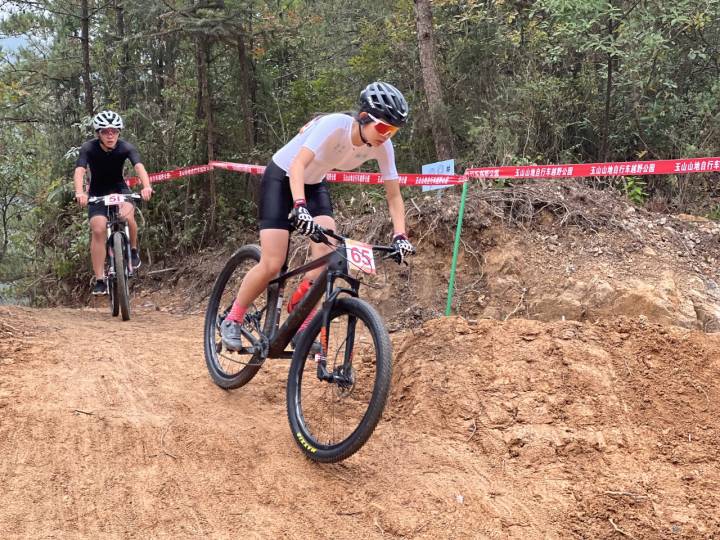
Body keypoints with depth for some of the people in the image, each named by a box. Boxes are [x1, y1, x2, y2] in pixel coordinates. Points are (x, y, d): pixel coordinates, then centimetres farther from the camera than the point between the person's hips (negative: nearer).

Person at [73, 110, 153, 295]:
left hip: (120, 190, 0)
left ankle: (133, 250, -2)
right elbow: (79, 171, -34)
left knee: (127, 216, -31)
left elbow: (139, 166, -35)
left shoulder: (125, 147, -19)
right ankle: (100, 280, -12)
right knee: (98, 230, -18)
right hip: (97, 193, 0)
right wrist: (79, 192, -54)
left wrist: (146, 186, -55)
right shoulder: (89, 148, -20)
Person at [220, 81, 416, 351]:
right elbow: (298, 165, -41)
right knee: (272, 265, -13)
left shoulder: (382, 146, -16)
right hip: (282, 179, -5)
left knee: (327, 252, -19)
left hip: (315, 185, 5)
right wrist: (299, 207, -56)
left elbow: (394, 196, -10)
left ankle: (302, 326, -3)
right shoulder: (333, 125, -33)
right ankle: (232, 320, 9)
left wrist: (400, 236, -23)